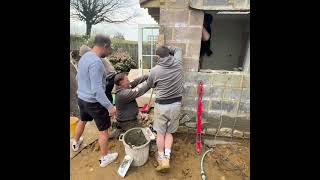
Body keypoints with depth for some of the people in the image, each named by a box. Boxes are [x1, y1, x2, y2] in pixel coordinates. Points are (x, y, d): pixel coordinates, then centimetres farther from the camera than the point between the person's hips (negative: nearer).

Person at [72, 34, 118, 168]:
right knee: (103, 130, 8)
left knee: (82, 121, 32)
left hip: (81, 98, 9)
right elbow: (97, 89, -30)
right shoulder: (96, 62, -26)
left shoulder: (84, 56, 3)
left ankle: (76, 143, 57)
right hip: (94, 102, -9)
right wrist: (109, 106, -27)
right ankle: (104, 158, 26)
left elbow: (78, 77, 16)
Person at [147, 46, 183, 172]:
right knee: (169, 132, 18)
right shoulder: (178, 63, -3)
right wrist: (167, 49, 19)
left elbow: (150, 85, 8)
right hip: (176, 104, 4)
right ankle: (166, 158, 14)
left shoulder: (155, 70, -12)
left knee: (160, 133, 15)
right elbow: (178, 50, 19)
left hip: (161, 105, -3)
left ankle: (161, 159, 25)